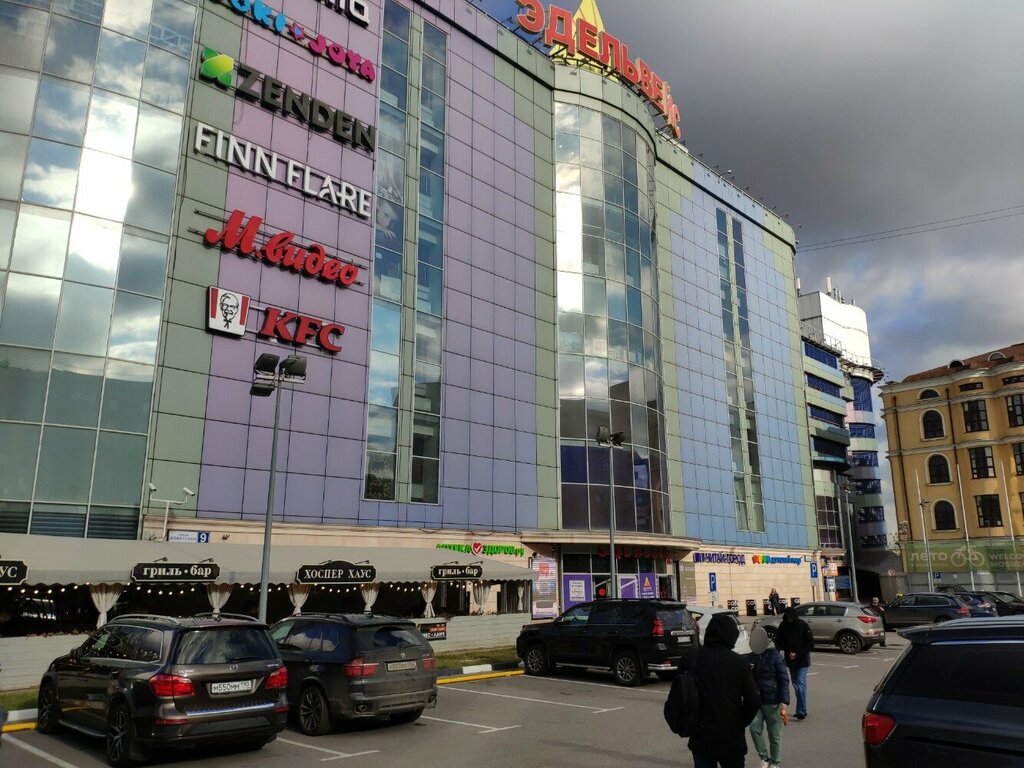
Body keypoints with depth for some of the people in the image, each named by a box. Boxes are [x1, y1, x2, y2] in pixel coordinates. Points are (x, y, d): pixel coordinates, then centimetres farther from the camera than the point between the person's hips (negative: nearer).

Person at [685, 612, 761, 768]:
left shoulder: (692, 660, -6)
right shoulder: (739, 663, -11)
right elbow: (753, 701, -10)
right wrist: (740, 723, 7)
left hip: (701, 738, 1)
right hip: (731, 738, -1)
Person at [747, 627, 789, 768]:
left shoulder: (775, 656, -7)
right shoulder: (749, 658, 4)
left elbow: (784, 679, -9)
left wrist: (784, 701, -16)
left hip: (772, 701, -3)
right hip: (755, 701, 3)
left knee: (774, 734, 6)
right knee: (754, 728, -10)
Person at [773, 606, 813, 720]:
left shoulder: (803, 625, -11)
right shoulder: (783, 626, -3)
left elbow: (810, 643, -9)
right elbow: (778, 641, 2)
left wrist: (798, 654, -14)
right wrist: (788, 652, -15)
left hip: (802, 660, -4)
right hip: (790, 660, 4)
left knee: (800, 684, -12)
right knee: (795, 684, 11)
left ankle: (801, 711, -10)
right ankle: (801, 710, 22)